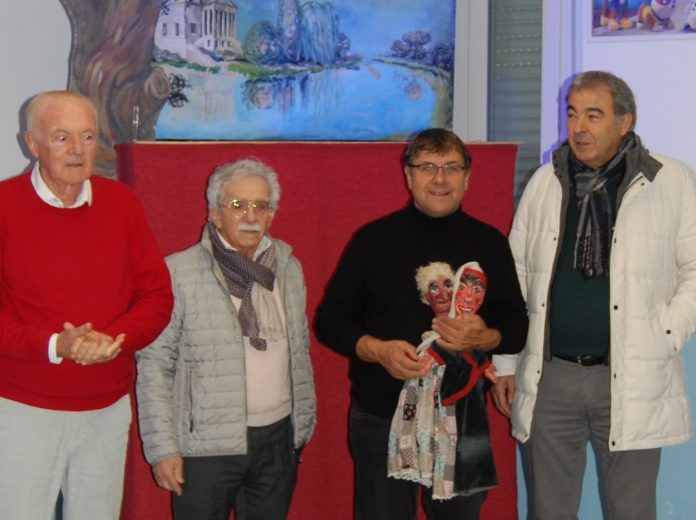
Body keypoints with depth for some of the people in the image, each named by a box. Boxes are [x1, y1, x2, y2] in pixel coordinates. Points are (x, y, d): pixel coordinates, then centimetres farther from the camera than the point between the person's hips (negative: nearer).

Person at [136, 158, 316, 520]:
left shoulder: (288, 268, 9)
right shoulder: (179, 272, -7)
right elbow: (154, 365, -7)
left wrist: (304, 423, 15)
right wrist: (163, 448, -9)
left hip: (278, 440, 5)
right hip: (207, 445, -4)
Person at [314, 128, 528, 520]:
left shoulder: (489, 243, 3)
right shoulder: (373, 239, -2)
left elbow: (517, 326, 7)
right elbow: (329, 320, 1)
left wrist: (484, 338, -16)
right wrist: (377, 349, -18)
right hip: (383, 418, -1)